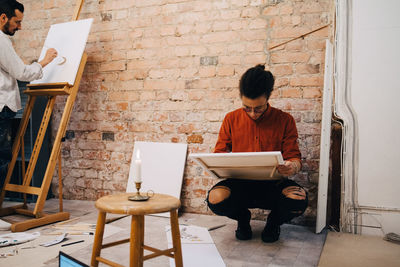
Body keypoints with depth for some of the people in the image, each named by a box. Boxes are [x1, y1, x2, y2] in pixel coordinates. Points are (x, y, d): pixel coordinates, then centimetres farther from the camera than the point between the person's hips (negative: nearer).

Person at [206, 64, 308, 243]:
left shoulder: (284, 120, 2)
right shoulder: (231, 119, 6)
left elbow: (295, 157, 3)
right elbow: (219, 152, 11)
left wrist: (291, 167, -23)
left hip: (273, 184, 0)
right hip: (240, 184, 1)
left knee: (298, 200, -33)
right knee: (216, 199, -32)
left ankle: (274, 221, 7)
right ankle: (243, 218, 9)